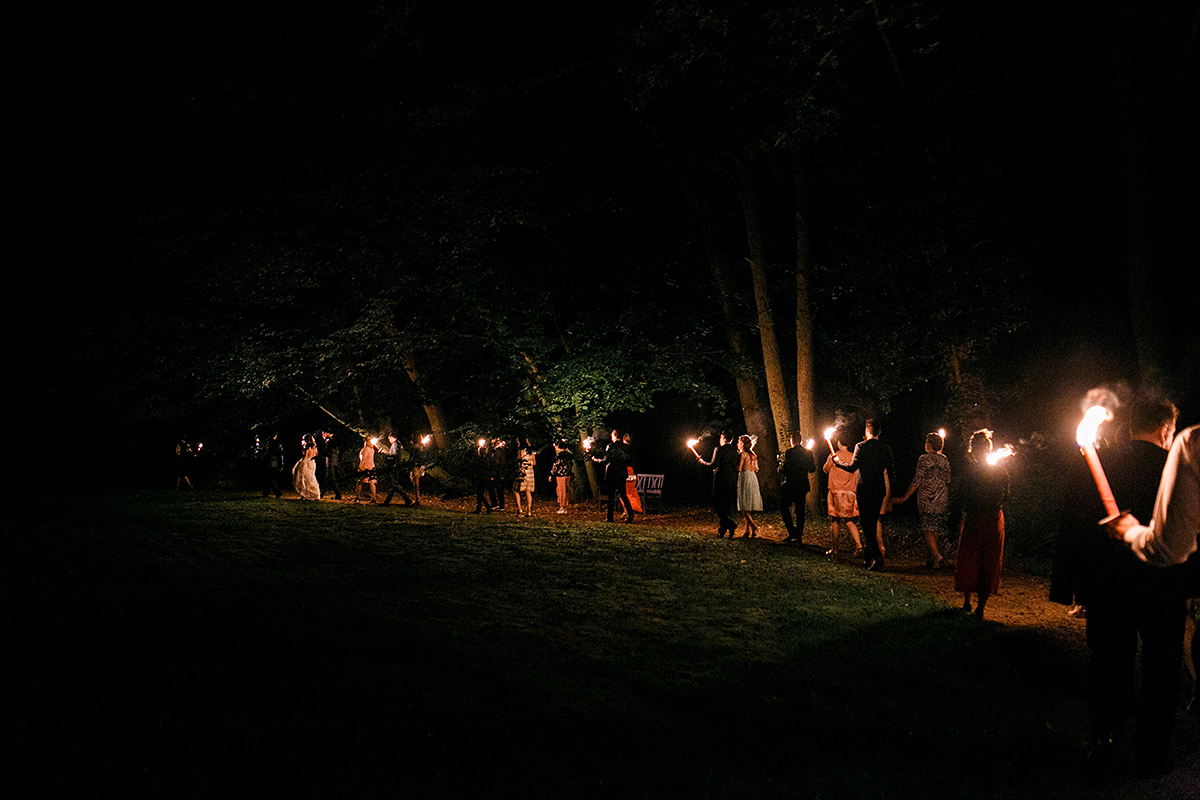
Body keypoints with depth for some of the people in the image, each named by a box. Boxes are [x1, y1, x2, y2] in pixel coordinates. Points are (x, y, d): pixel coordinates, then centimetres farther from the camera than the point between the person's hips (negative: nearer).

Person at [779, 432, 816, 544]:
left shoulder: (788, 452, -12)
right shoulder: (808, 453, 2)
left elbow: (784, 469, -15)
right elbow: (812, 469, 7)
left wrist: (780, 467, 7)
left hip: (790, 485, -4)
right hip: (803, 486, 5)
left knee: (785, 507, 9)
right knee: (800, 510, 10)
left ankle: (792, 532, -2)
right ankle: (799, 536, 11)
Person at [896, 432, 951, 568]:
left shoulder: (924, 459, -7)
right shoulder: (945, 460, 8)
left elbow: (917, 480, -10)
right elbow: (948, 481, 12)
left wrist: (905, 497, -5)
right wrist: (947, 498, 26)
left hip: (926, 499, -5)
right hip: (942, 499, 5)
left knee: (928, 529, -4)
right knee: (936, 529, 11)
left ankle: (936, 555, -20)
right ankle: (932, 558, 12)